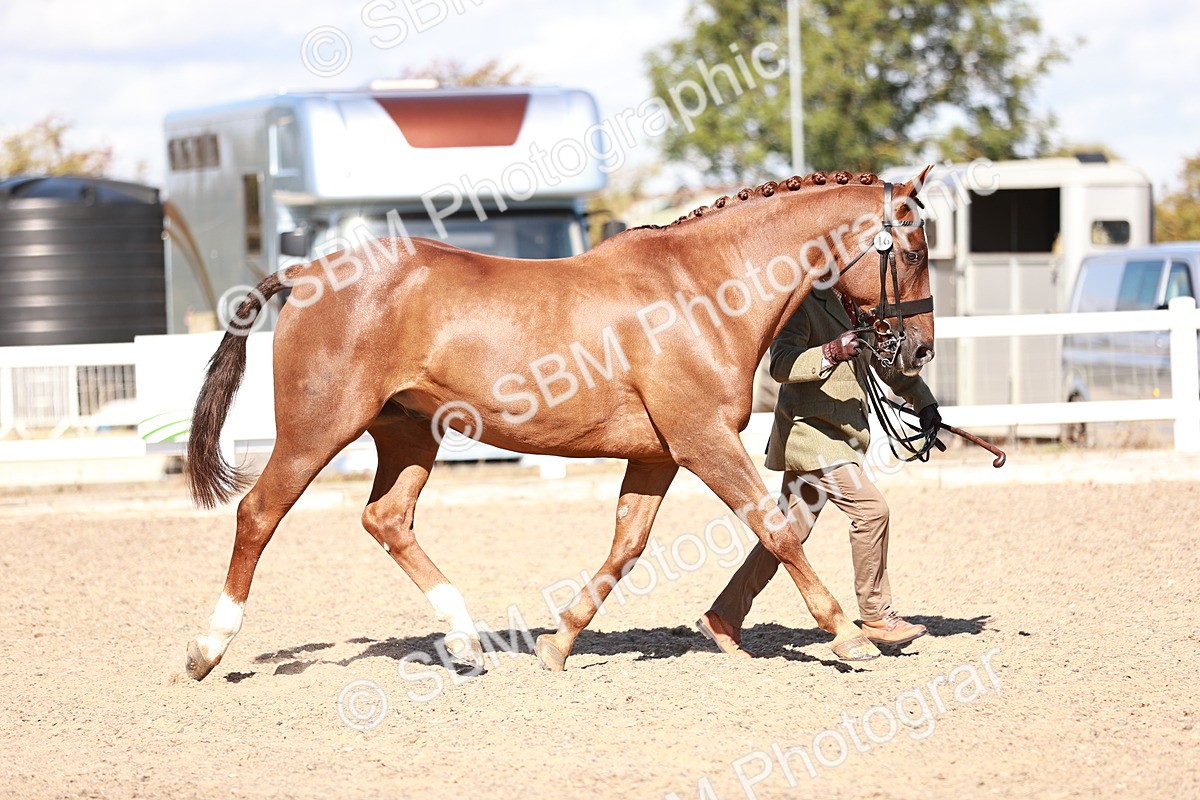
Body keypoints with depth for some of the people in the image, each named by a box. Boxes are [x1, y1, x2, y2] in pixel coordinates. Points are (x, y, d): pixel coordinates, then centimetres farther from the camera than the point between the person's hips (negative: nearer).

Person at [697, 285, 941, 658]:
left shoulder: (854, 304, 15)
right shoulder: (802, 303, -11)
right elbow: (781, 364, -23)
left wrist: (924, 401, 20)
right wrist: (830, 353, -37)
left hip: (840, 435, 9)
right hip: (810, 430, -9)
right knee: (870, 508, -15)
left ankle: (723, 617, 13)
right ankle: (876, 617, -5)